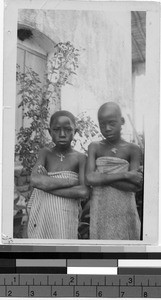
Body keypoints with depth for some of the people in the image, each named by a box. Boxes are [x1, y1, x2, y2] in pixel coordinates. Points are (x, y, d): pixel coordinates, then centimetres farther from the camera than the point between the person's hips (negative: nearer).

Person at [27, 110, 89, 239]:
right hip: (40, 217, 2)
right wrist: (71, 181, -14)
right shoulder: (45, 153, 6)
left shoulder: (80, 158, 0)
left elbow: (84, 192, -15)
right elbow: (35, 180, -12)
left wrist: (47, 184, -13)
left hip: (65, 219, -2)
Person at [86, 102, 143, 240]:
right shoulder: (95, 148, 4)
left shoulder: (133, 150, 0)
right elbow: (90, 179, -11)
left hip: (124, 212, 0)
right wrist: (125, 175, -15)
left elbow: (135, 186, -9)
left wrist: (102, 177, -12)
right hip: (101, 212, 1)